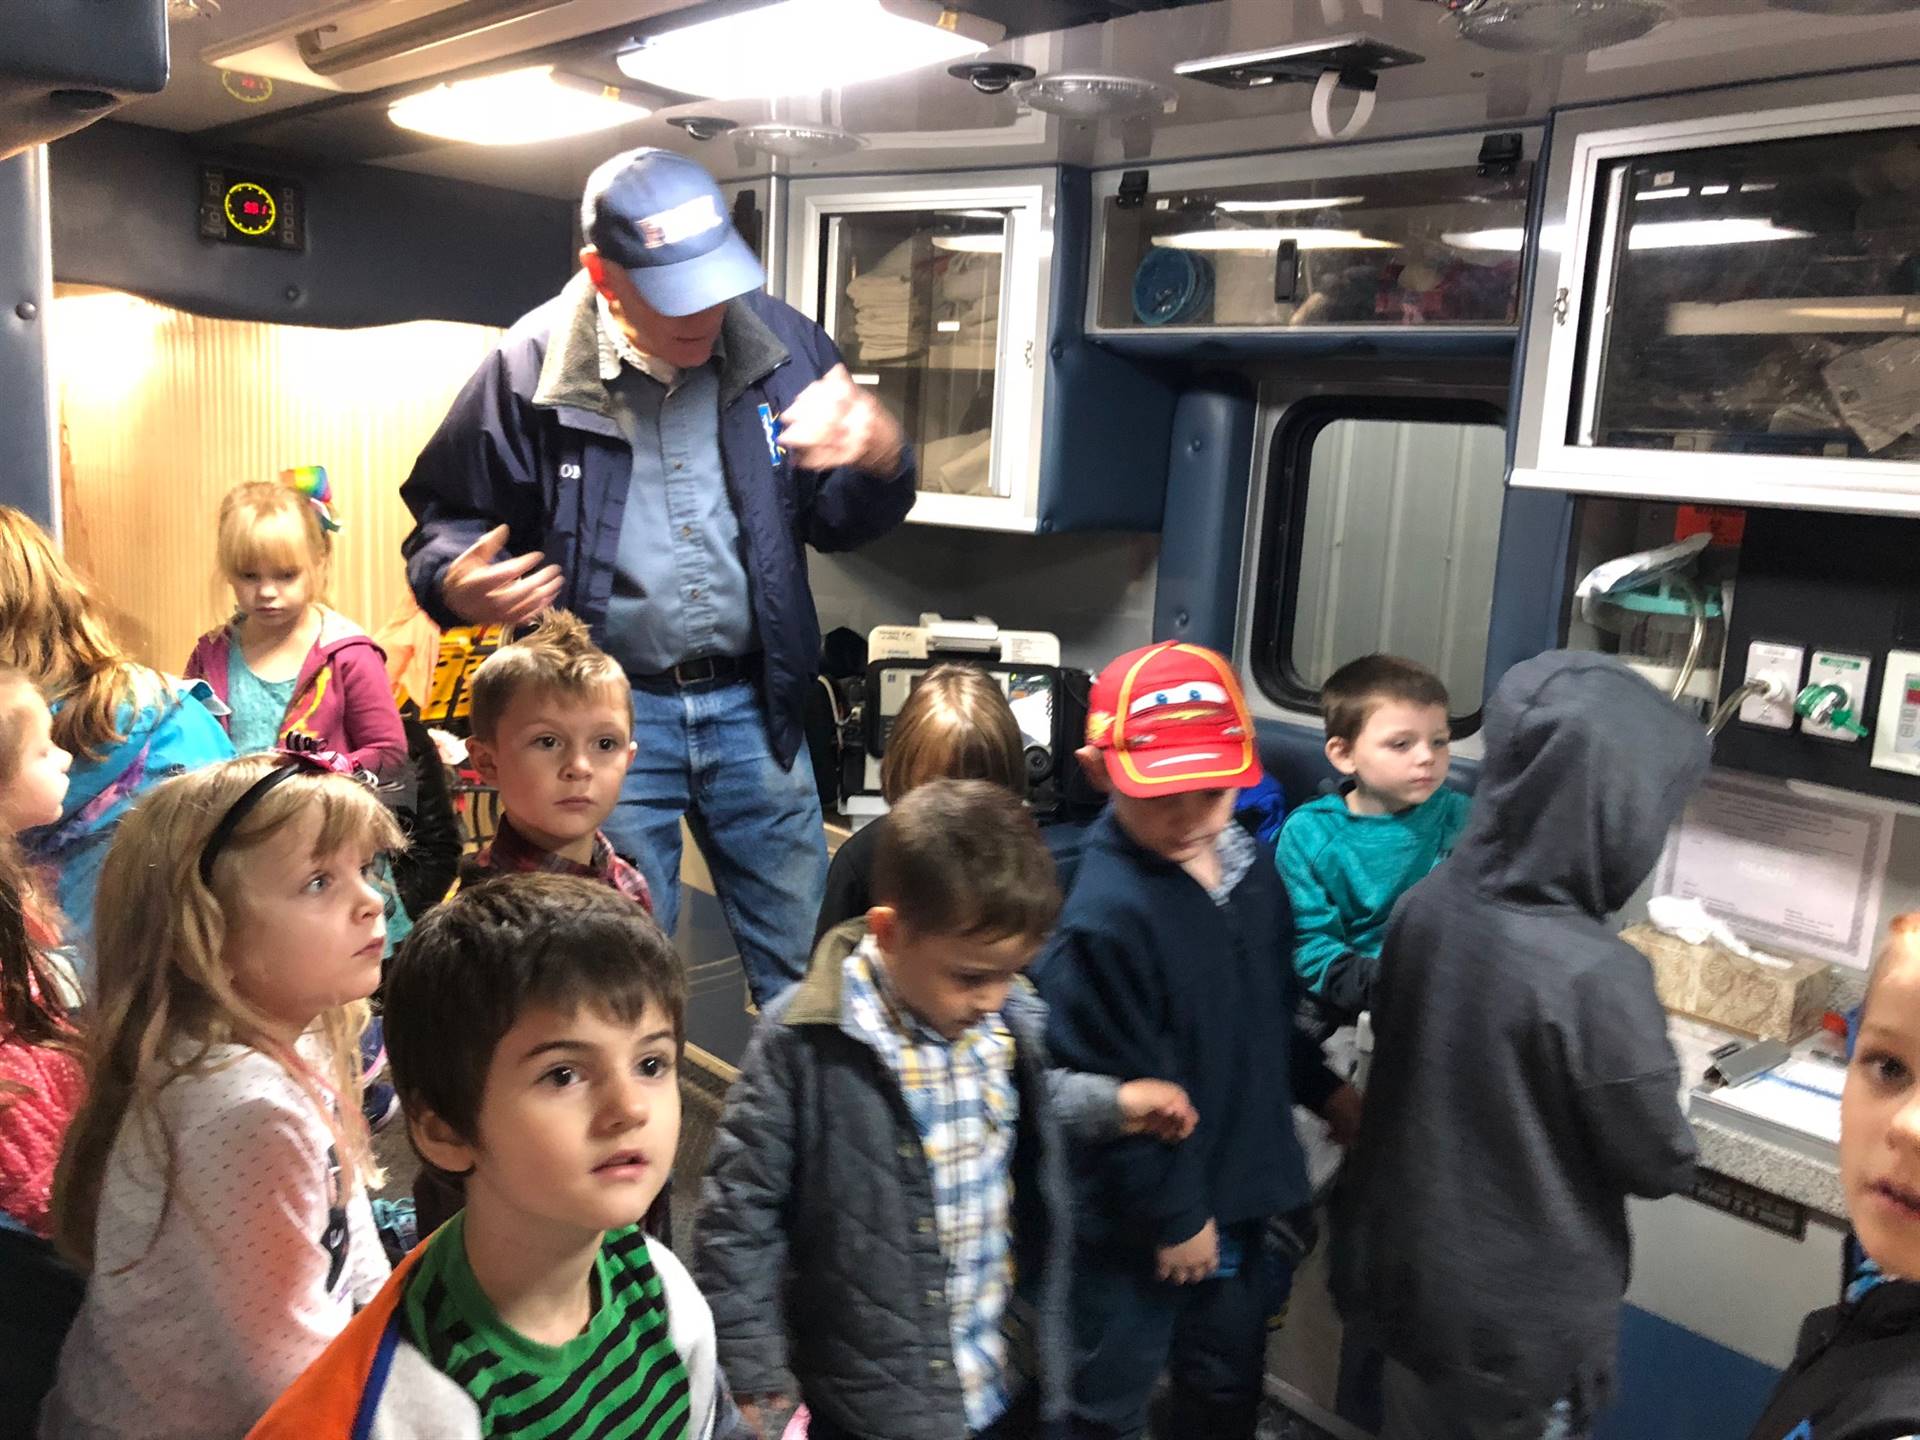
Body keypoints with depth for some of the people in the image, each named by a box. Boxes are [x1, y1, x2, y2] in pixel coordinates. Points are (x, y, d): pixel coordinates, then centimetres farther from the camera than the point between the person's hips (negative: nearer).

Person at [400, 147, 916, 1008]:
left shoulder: (782, 343, -1)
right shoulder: (533, 366, -7)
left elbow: (837, 524, 6)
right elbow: (451, 515, 4)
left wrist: (880, 461, -16)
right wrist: (455, 584, -19)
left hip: (751, 703, 2)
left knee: (804, 972, 14)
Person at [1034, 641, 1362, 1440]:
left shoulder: (1251, 869, -2)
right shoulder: (1105, 915, -29)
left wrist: (1321, 1090, 18)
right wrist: (1173, 1215, -15)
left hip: (1241, 1192, 7)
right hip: (1138, 1219, -7)